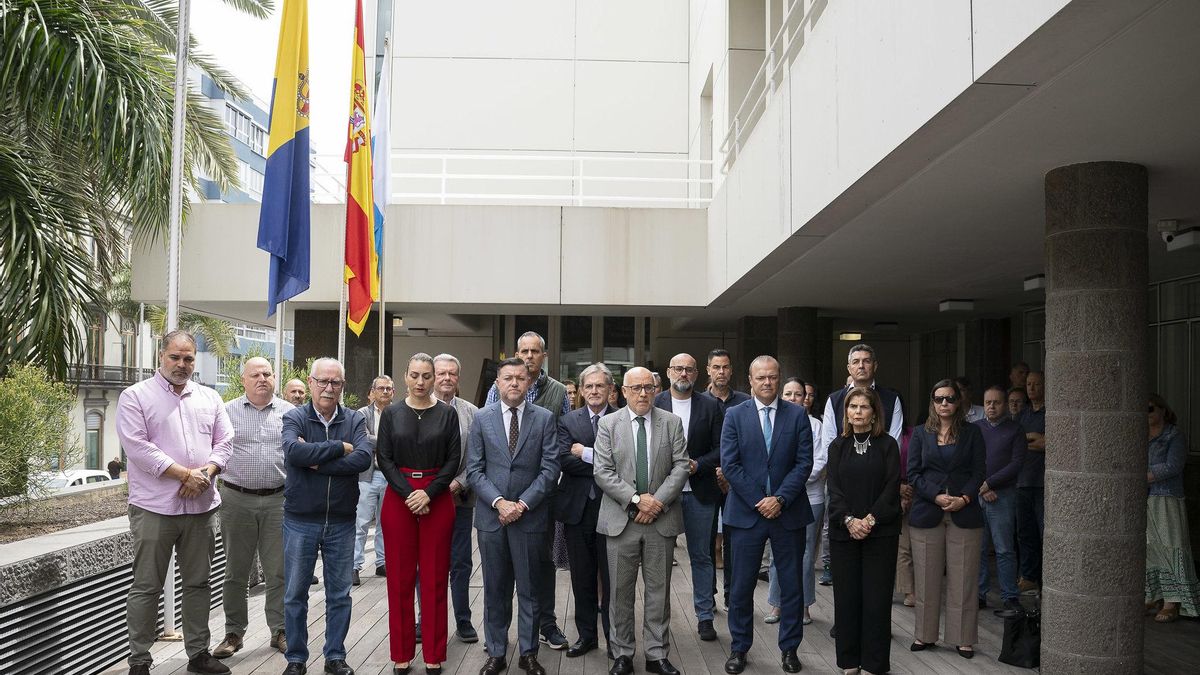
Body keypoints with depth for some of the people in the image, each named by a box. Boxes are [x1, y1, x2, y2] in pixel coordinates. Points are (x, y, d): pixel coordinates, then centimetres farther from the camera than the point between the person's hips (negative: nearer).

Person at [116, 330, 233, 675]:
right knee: (146, 587, 3)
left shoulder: (210, 398, 11)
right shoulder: (135, 397, -3)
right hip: (154, 507, -4)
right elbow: (138, 447, -13)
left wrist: (205, 472, -10)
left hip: (201, 506, 4)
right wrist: (186, 474, -16)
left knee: (198, 582, 12)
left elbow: (224, 441, 9)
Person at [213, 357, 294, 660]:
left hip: (278, 499, 0)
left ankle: (280, 630, 17)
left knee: (278, 570, 5)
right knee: (236, 571, 9)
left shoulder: (289, 413, 6)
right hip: (236, 499, 0)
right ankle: (234, 633, 20)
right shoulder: (227, 412, 5)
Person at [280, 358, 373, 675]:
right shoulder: (294, 417, -3)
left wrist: (317, 462, -19)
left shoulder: (355, 420, 1)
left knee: (339, 595, 11)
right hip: (300, 520, -1)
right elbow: (293, 451, -24)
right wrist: (340, 448, -19)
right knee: (295, 594, 9)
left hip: (342, 521, 1)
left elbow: (363, 458, -16)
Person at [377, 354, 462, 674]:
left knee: (435, 578, 3)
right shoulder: (391, 414, 5)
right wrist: (408, 494, -13)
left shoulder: (448, 414, 2)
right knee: (400, 578, 4)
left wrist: (429, 493, -13)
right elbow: (384, 458, -1)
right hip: (398, 498, 1)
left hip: (437, 499, 0)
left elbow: (453, 460, -1)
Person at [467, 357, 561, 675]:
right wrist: (499, 502, -12)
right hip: (491, 515, 1)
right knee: (495, 589, 10)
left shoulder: (545, 418, 0)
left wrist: (522, 504, -12)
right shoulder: (482, 418, 4)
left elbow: (550, 468, -4)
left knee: (529, 589, 8)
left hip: (530, 516, -1)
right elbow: (474, 470, 0)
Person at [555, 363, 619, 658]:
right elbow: (564, 460, -10)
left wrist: (586, 453, -13)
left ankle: (613, 637, 18)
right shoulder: (567, 421, 4)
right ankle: (586, 634, 25)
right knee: (582, 577, 12)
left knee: (611, 576, 5)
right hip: (577, 508, 2)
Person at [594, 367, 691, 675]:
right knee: (621, 591, 6)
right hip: (621, 519, -1)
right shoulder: (608, 424, 1)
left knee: (658, 591, 8)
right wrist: (636, 499, -14)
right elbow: (603, 472, -5)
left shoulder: (672, 423, 5)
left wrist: (657, 500, -12)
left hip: (661, 518, 1)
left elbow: (681, 466, -1)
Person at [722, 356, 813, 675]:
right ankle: (739, 649, 21)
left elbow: (804, 463, -3)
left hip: (788, 512, 1)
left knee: (792, 586, 9)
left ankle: (789, 649, 23)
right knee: (741, 586, 6)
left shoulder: (797, 415, 2)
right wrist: (758, 501, -11)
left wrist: (780, 499, -12)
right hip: (746, 512, 0)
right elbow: (730, 464, -5)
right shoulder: (735, 415, 1)